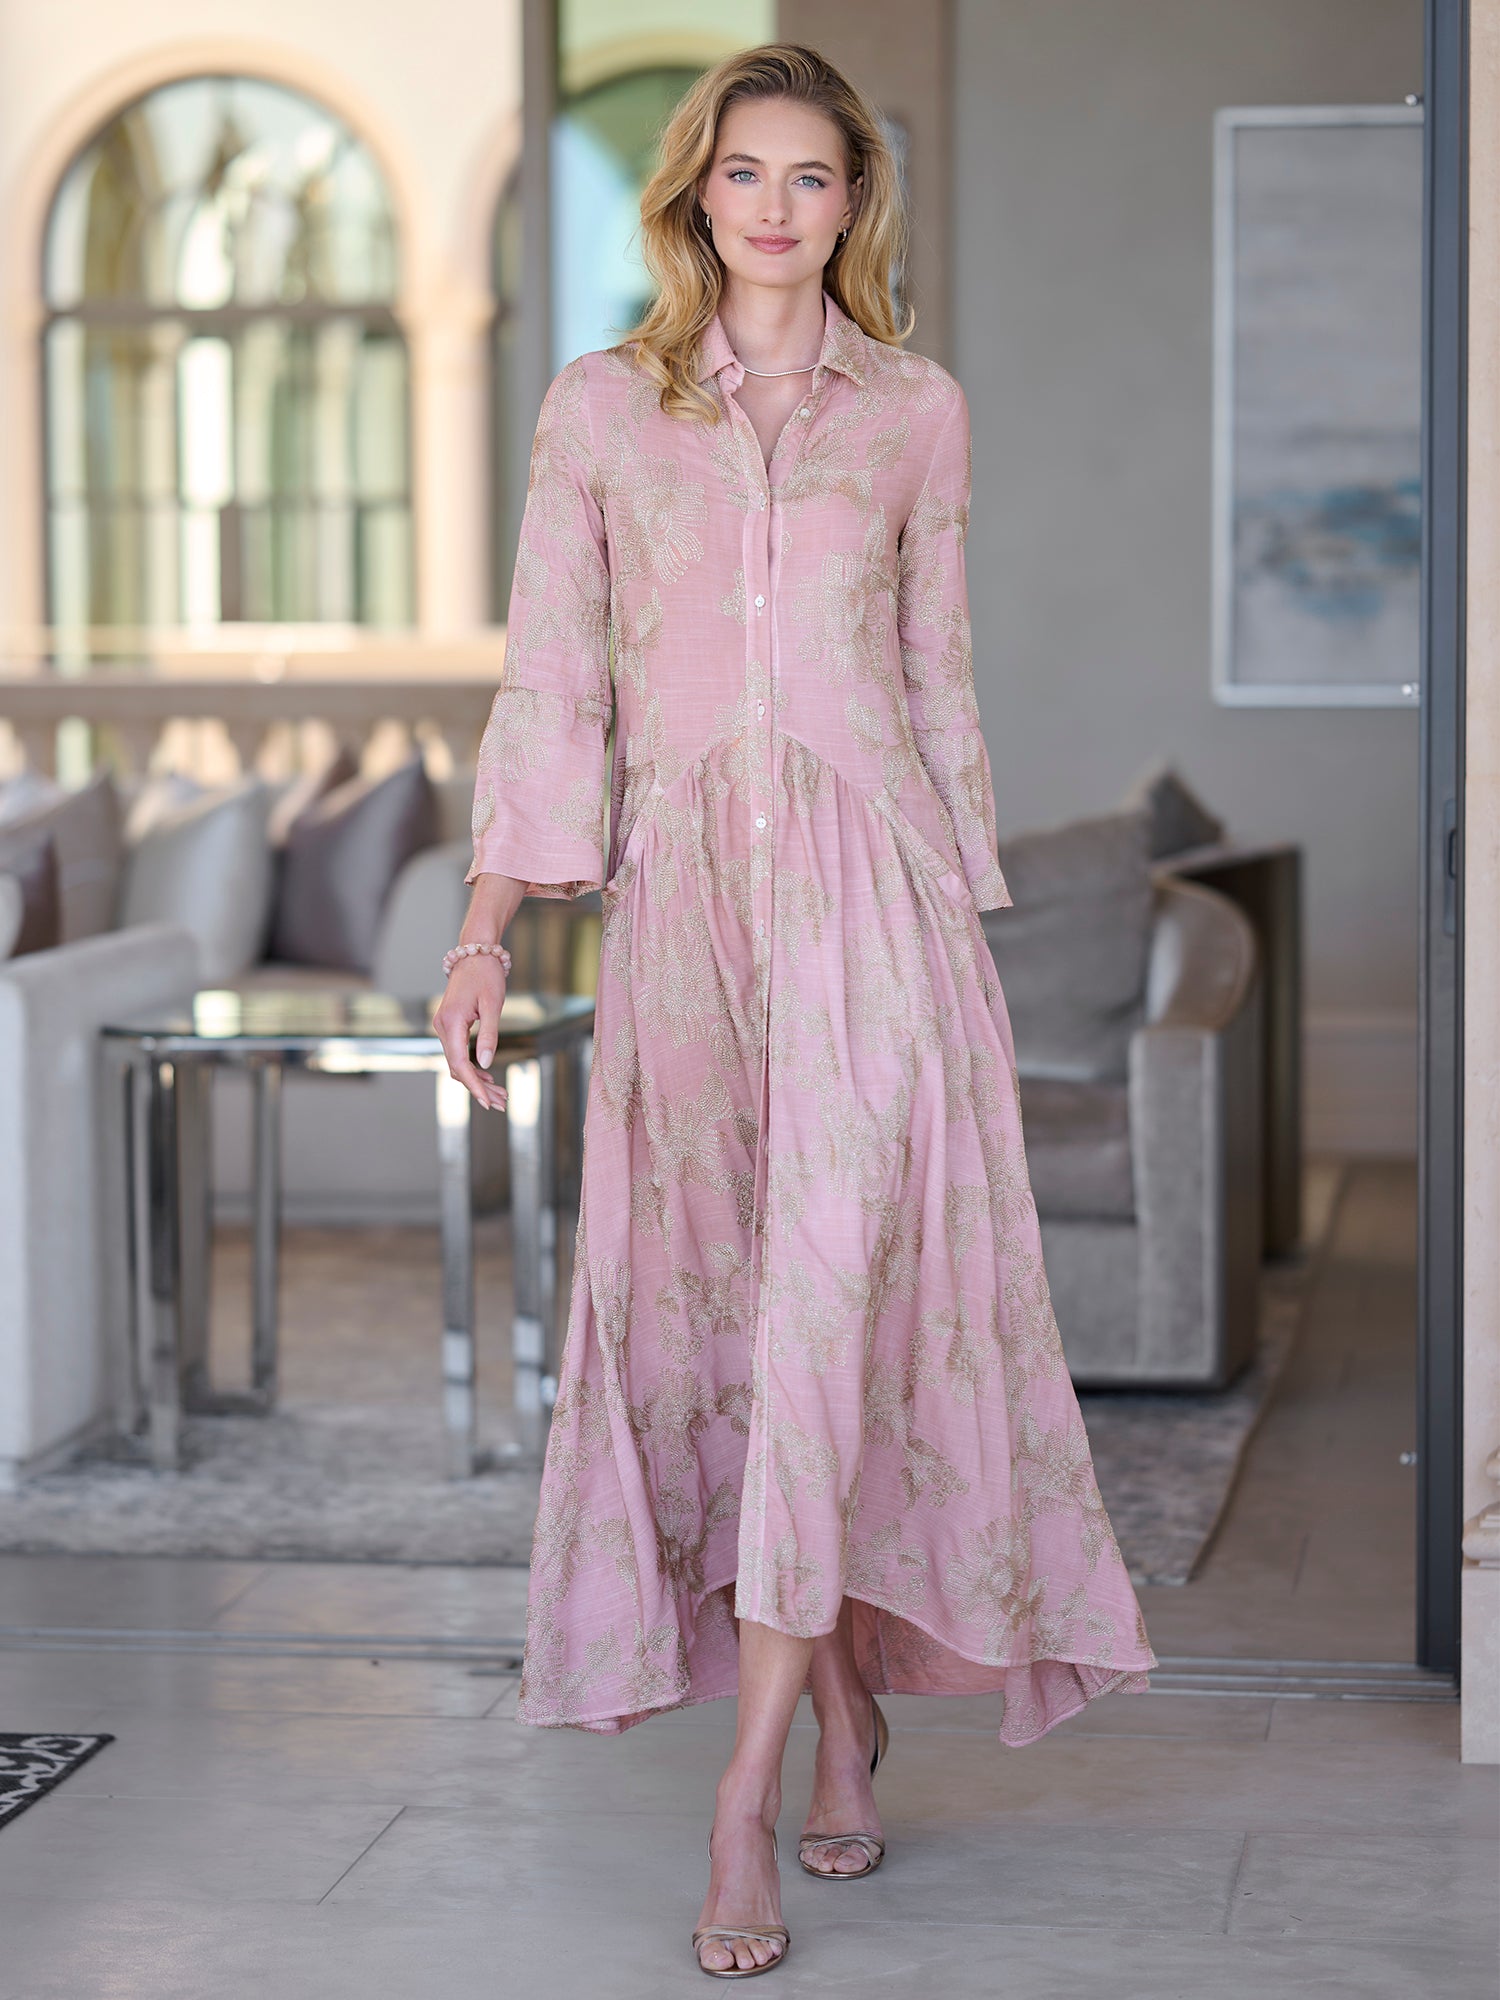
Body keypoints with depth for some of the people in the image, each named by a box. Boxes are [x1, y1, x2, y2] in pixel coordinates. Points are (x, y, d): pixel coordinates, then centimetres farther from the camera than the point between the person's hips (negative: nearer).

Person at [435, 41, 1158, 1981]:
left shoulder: (916, 409, 9)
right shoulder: (599, 407, 8)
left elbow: (940, 678, 13)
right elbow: (549, 676, 5)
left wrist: (968, 905, 11)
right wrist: (491, 926, -3)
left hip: (868, 887, -1)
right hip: (680, 891, 2)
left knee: (829, 1301, -12)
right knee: (716, 1304, 5)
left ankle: (747, 1799, -12)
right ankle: (846, 1725, 22)